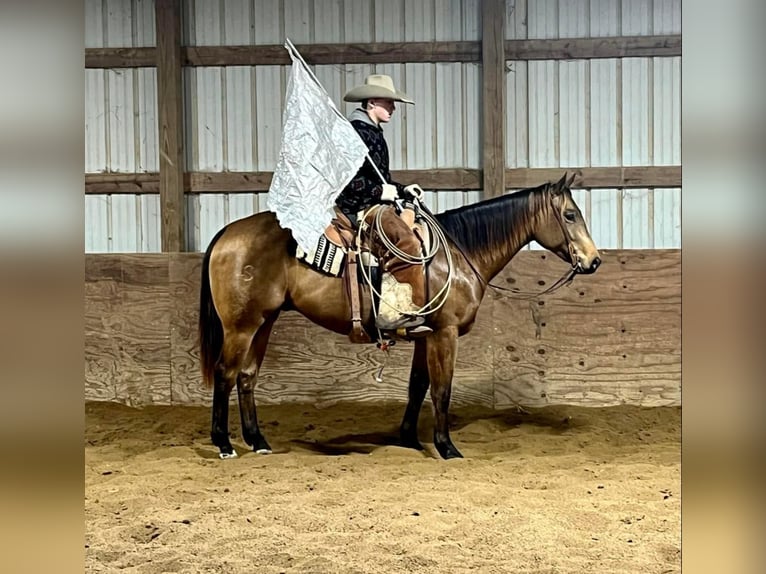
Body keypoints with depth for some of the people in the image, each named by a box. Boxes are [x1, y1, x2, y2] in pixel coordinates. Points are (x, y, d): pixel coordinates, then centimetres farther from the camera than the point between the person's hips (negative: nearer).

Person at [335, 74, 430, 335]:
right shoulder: (355, 132, -11)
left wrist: (402, 189, 12)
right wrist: (380, 191, -19)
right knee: (406, 241, -26)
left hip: (374, 204, 11)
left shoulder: (372, 132, 20)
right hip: (357, 207, -11)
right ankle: (392, 313, -26)